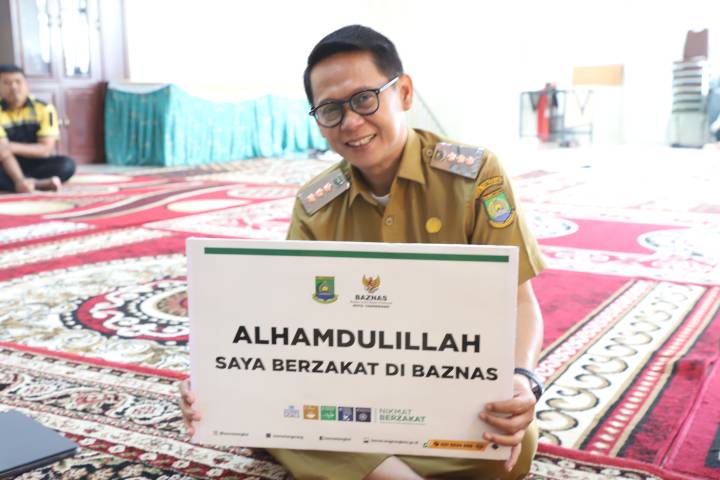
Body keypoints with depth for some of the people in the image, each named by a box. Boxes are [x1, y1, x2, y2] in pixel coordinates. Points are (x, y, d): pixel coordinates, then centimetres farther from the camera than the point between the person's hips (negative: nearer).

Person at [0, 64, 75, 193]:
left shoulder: (44, 108, -10)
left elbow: (46, 149, -13)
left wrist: (12, 147, -27)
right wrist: (19, 181, -40)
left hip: (38, 164, 1)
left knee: (67, 164, -30)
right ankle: (40, 183, -32)